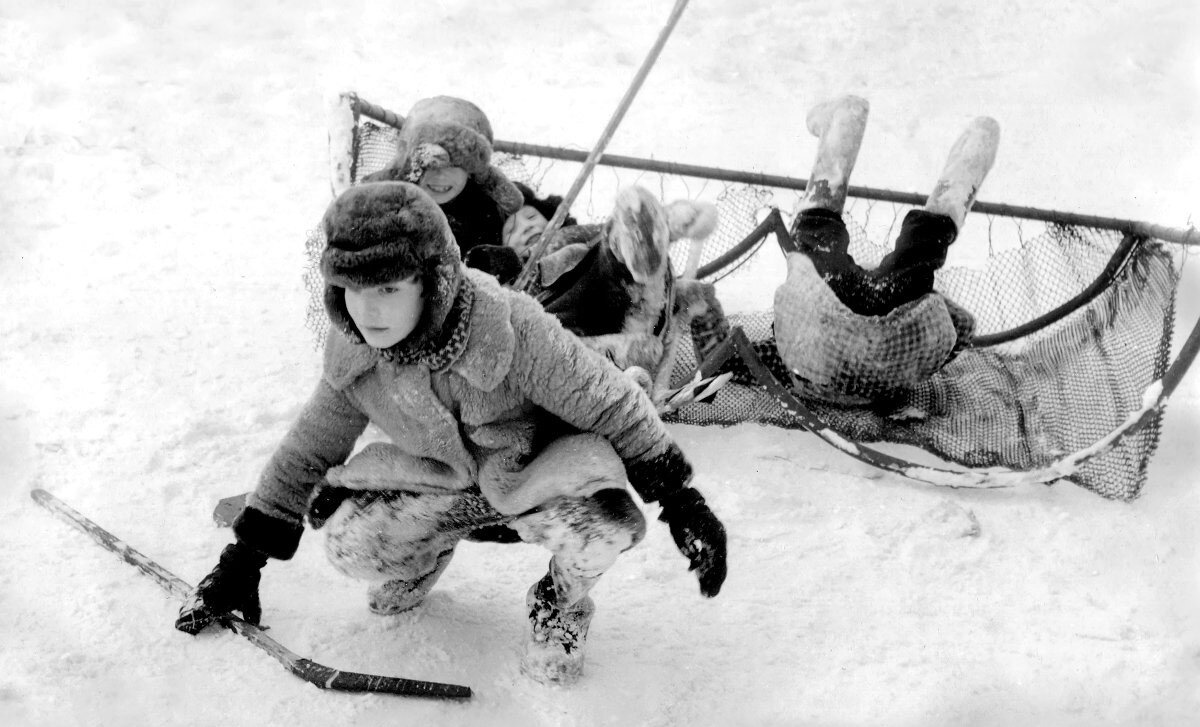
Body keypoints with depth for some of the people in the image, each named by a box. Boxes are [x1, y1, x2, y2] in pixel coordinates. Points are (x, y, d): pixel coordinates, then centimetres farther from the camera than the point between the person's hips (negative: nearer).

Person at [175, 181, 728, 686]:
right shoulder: (352, 355, -16)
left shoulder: (513, 331, -33)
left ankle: (561, 601, 2)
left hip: (542, 471, -4)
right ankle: (430, 549, 16)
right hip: (444, 481, 4)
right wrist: (244, 560, 2)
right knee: (349, 543, -21)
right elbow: (308, 450, 0)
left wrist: (680, 500, -20)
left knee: (607, 524, -36)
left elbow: (613, 407, -22)